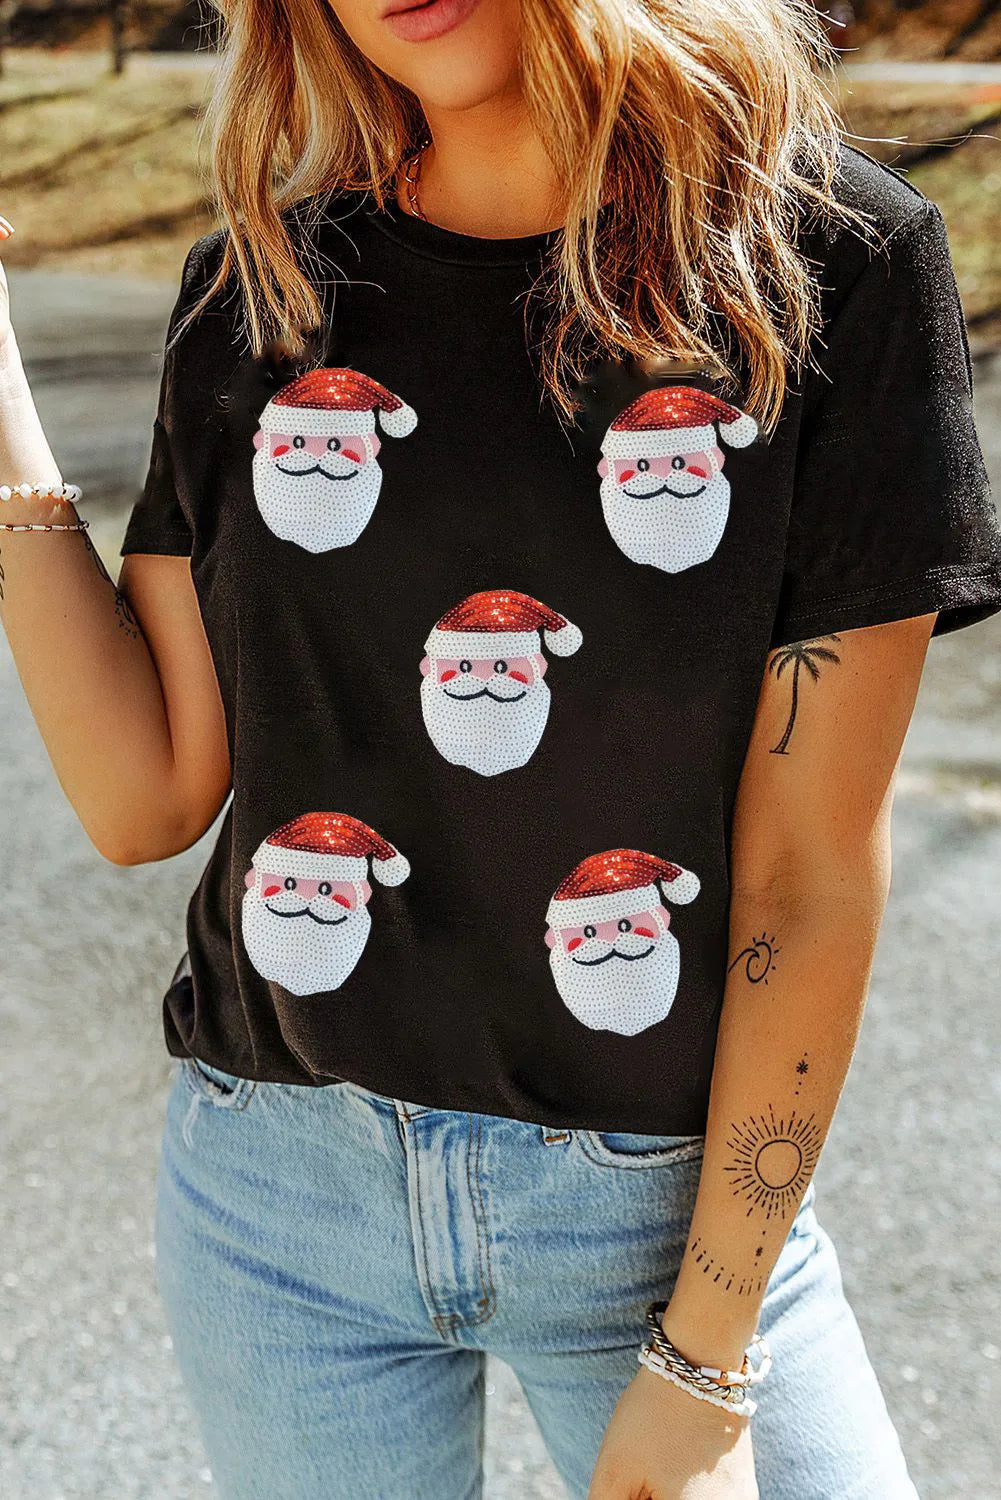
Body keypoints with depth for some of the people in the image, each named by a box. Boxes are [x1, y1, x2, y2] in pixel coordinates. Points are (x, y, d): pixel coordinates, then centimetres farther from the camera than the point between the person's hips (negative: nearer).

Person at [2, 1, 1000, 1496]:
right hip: (282, 1195, 3)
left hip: (674, 1202, -2)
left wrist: (705, 1361, -9)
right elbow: (147, 797, -2)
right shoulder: (258, 296, 0)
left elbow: (814, 869, -11)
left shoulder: (830, 261, -11)